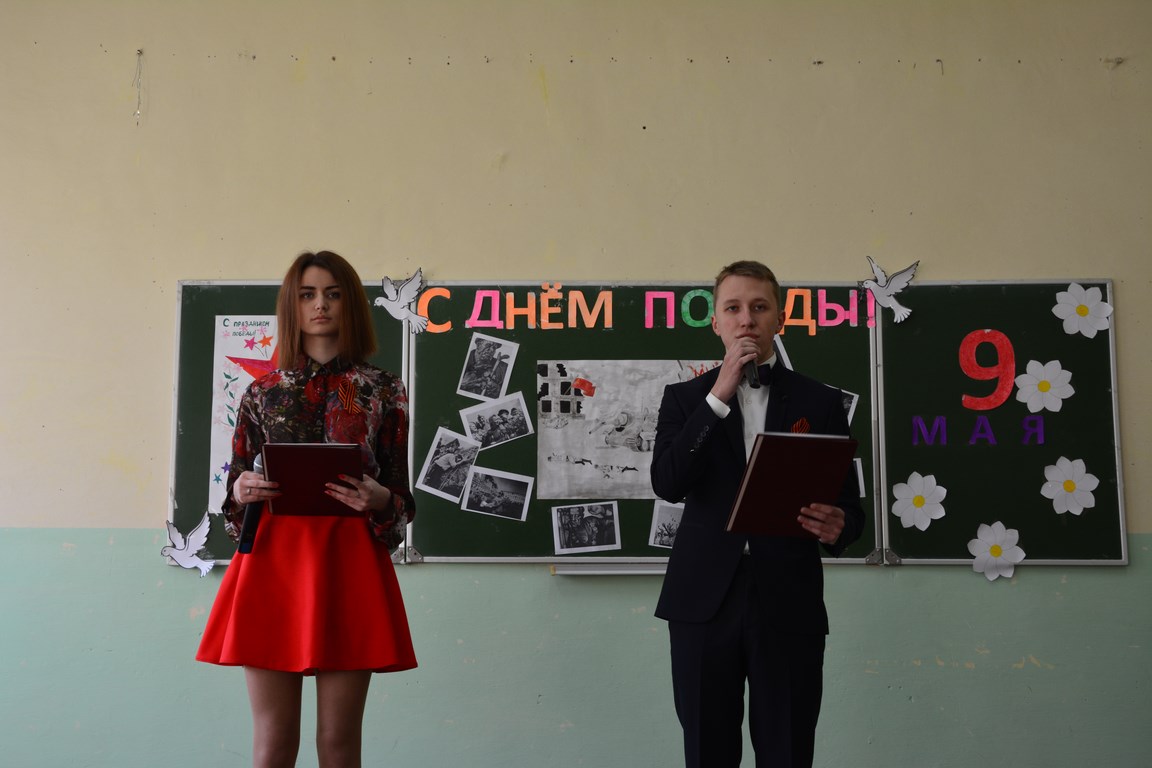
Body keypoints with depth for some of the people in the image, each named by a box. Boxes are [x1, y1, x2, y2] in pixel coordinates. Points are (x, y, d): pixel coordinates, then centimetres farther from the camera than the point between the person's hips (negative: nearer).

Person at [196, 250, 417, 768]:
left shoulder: (383, 391, 6)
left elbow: (402, 499, 6)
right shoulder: (263, 392, 10)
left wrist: (380, 501, -16)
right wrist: (242, 491, -9)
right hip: (273, 558, 1)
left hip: (349, 562, -1)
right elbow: (237, 486, 13)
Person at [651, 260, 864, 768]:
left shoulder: (820, 401, 7)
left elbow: (849, 502, 7)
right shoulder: (685, 397, 7)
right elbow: (667, 484, -8)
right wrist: (718, 397, -13)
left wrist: (838, 527, -17)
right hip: (704, 598, 0)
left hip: (789, 601, 0)